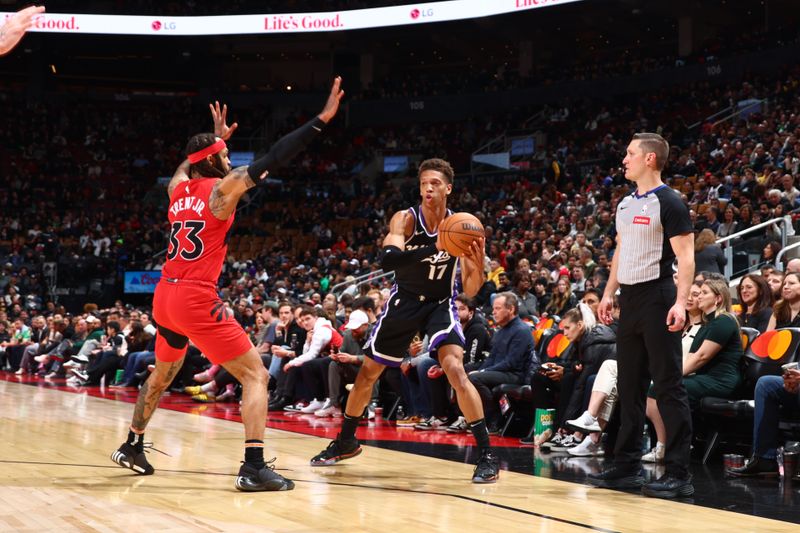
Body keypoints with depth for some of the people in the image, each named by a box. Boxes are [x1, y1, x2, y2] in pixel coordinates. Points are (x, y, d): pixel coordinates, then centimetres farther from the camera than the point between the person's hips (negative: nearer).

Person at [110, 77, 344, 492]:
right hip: (196, 298, -8)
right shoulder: (224, 187, -6)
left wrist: (217, 137, 52)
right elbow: (275, 158, -12)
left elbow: (193, 163, 38)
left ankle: (132, 447, 41)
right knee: (256, 375, -4)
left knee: (162, 375, 31)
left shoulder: (178, 186, 12)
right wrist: (322, 119, -11)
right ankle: (254, 467, -17)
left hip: (165, 295, 8)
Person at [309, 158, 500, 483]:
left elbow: (470, 291, -12)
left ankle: (487, 455, -18)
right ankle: (345, 442, 33)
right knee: (368, 372, 10)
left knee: (455, 369, -24)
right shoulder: (406, 219, -16)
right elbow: (387, 260, -36)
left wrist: (478, 263, -34)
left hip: (441, 305, -2)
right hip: (404, 302, 2)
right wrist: (434, 249, -47)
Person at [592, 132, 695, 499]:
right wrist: (608, 294, 17)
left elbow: (686, 256, -14)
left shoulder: (668, 202, -9)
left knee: (668, 386, -7)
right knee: (629, 386, 11)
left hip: (658, 298, -8)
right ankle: (627, 466, 18)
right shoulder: (625, 204, 15)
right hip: (630, 300, 8)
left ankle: (678, 473, -4)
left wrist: (680, 302, -24)